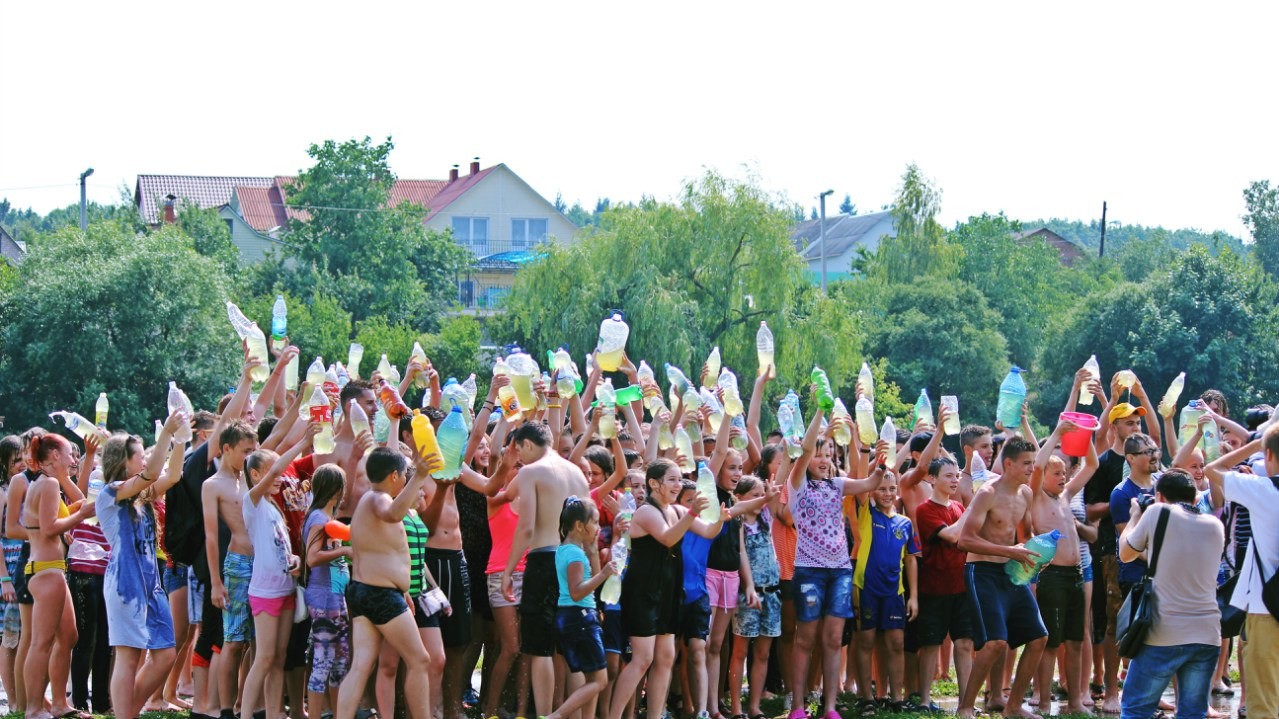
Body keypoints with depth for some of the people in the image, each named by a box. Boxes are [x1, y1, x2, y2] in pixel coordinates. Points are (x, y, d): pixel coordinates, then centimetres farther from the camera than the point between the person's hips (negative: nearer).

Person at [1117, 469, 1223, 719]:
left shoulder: (1157, 513, -5)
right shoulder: (1215, 526, 9)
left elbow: (1126, 553, 9)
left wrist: (1135, 516, 24)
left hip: (1164, 634, -4)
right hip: (1207, 635, 4)